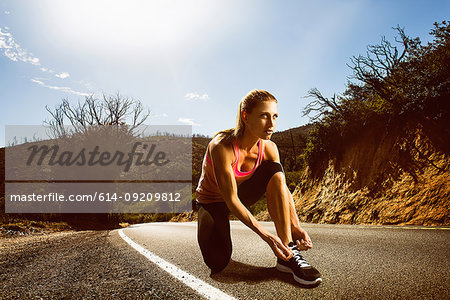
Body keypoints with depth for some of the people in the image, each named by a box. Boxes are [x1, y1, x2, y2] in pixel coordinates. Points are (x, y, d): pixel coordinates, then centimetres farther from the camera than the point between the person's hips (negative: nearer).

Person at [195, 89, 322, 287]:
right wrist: (267, 236, -38)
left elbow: (283, 189, -11)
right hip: (213, 201, -4)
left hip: (242, 192, 4)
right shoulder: (221, 146, -33)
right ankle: (207, 229, 16)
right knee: (218, 262, -23)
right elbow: (231, 200, -33)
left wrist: (296, 227, -25)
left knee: (274, 171, -24)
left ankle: (288, 255, -23)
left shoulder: (268, 148, -16)